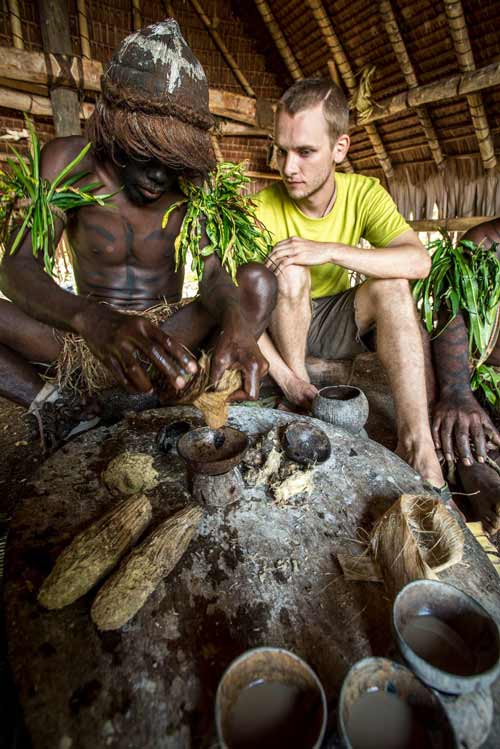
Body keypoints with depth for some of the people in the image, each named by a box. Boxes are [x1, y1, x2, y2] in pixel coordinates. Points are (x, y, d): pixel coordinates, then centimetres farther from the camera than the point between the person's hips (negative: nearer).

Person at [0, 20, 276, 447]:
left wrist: (237, 323, -41)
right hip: (86, 334, 0)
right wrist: (92, 320, -43)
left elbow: (212, 274, -17)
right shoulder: (68, 162, -10)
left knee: (258, 281, -21)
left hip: (167, 337, 1)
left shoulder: (191, 181, -6)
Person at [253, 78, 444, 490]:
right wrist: (283, 375, -30)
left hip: (336, 324, 2)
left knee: (391, 283, -24)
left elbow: (419, 260, -25)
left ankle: (417, 442, -28)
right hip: (280, 325, -1)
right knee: (290, 272, -29)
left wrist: (329, 250, -36)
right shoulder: (263, 209, -17)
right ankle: (302, 398, -18)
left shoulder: (363, 193, -11)